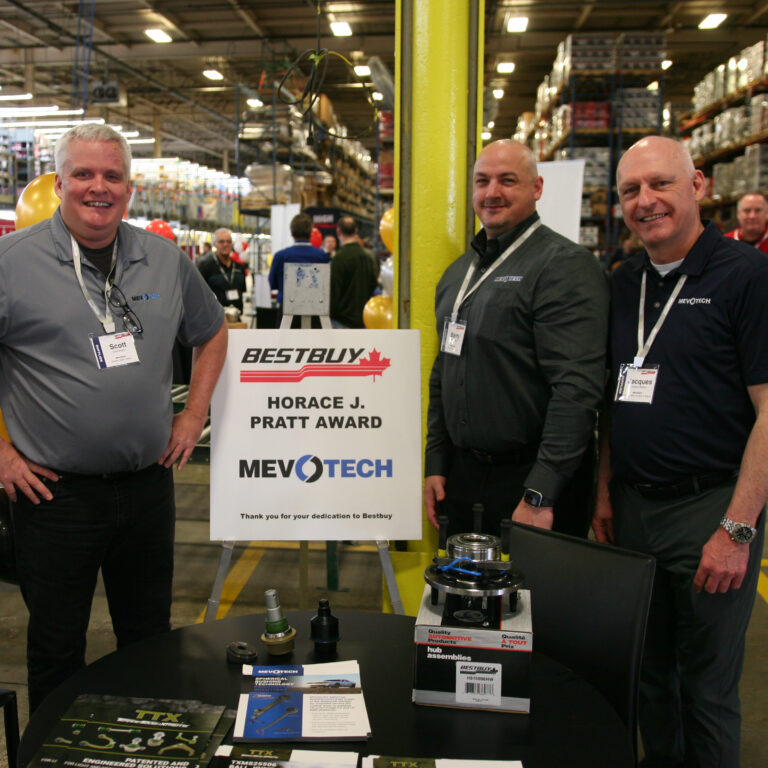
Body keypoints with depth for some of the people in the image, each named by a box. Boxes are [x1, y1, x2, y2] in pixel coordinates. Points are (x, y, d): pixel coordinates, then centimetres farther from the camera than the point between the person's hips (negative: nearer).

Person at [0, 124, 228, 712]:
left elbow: (212, 332, 19)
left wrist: (194, 413, 10)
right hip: (55, 490, -3)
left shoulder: (166, 260, 5)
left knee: (151, 637, 18)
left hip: (149, 483, 4)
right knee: (56, 647, 13)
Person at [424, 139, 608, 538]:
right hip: (462, 476, 7)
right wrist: (435, 464, 13)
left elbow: (577, 388, -21)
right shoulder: (459, 271, 13)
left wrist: (539, 496, -23)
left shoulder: (566, 265, -12)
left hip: (530, 478, -7)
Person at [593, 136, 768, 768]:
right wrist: (605, 491, 9)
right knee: (648, 670, 18)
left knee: (708, 686, 9)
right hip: (632, 507, 6)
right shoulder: (624, 284, 9)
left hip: (709, 506, -5)